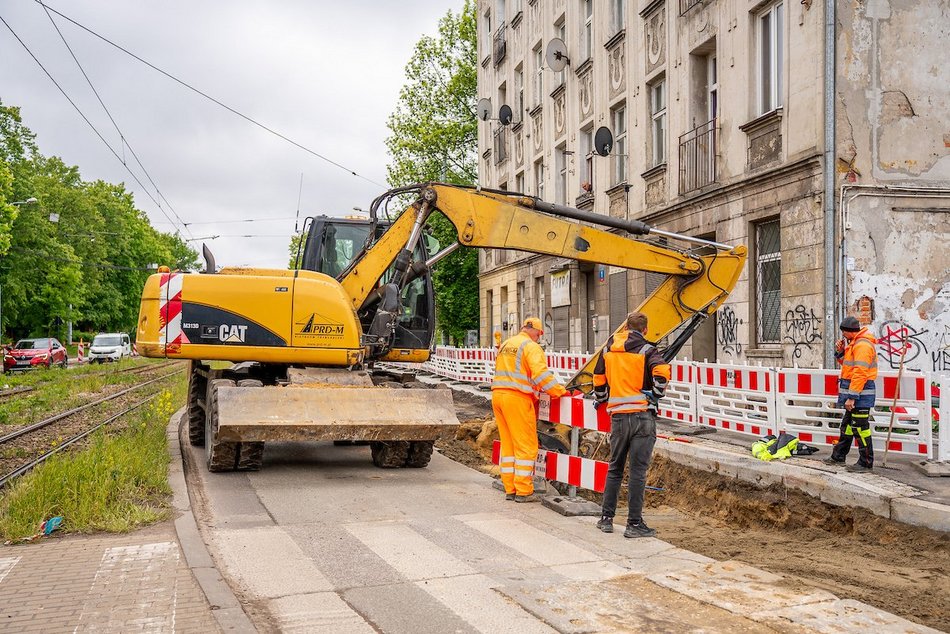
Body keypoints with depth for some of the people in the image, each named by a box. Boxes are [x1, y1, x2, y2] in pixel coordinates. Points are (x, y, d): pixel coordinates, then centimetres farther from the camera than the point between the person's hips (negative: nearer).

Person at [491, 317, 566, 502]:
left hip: (498, 395, 8)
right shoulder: (531, 347, -7)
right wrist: (560, 391, -11)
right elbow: (541, 374, -17)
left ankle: (509, 489, 16)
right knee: (526, 446, -2)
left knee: (508, 445, 13)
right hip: (517, 398, -8)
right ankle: (523, 491, -1)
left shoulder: (505, 345, 19)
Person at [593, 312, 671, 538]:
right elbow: (661, 372, -20)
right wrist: (655, 396, -5)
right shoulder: (646, 350, -4)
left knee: (614, 469, 17)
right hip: (642, 416, -4)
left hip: (618, 417, 4)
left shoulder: (608, 349, 11)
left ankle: (606, 518, 20)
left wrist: (601, 401, 33)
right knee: (638, 472, 0)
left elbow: (599, 379, 18)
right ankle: (634, 524, 3)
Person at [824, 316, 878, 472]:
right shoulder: (854, 343, 15)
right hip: (853, 392, 11)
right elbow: (848, 364, 26)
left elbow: (860, 373, -24)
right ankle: (838, 456, 30)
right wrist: (840, 352, 8)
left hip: (861, 393, -11)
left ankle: (866, 463, 2)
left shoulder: (862, 345, -19)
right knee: (847, 425, 19)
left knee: (860, 428, -5)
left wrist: (852, 397, -25)